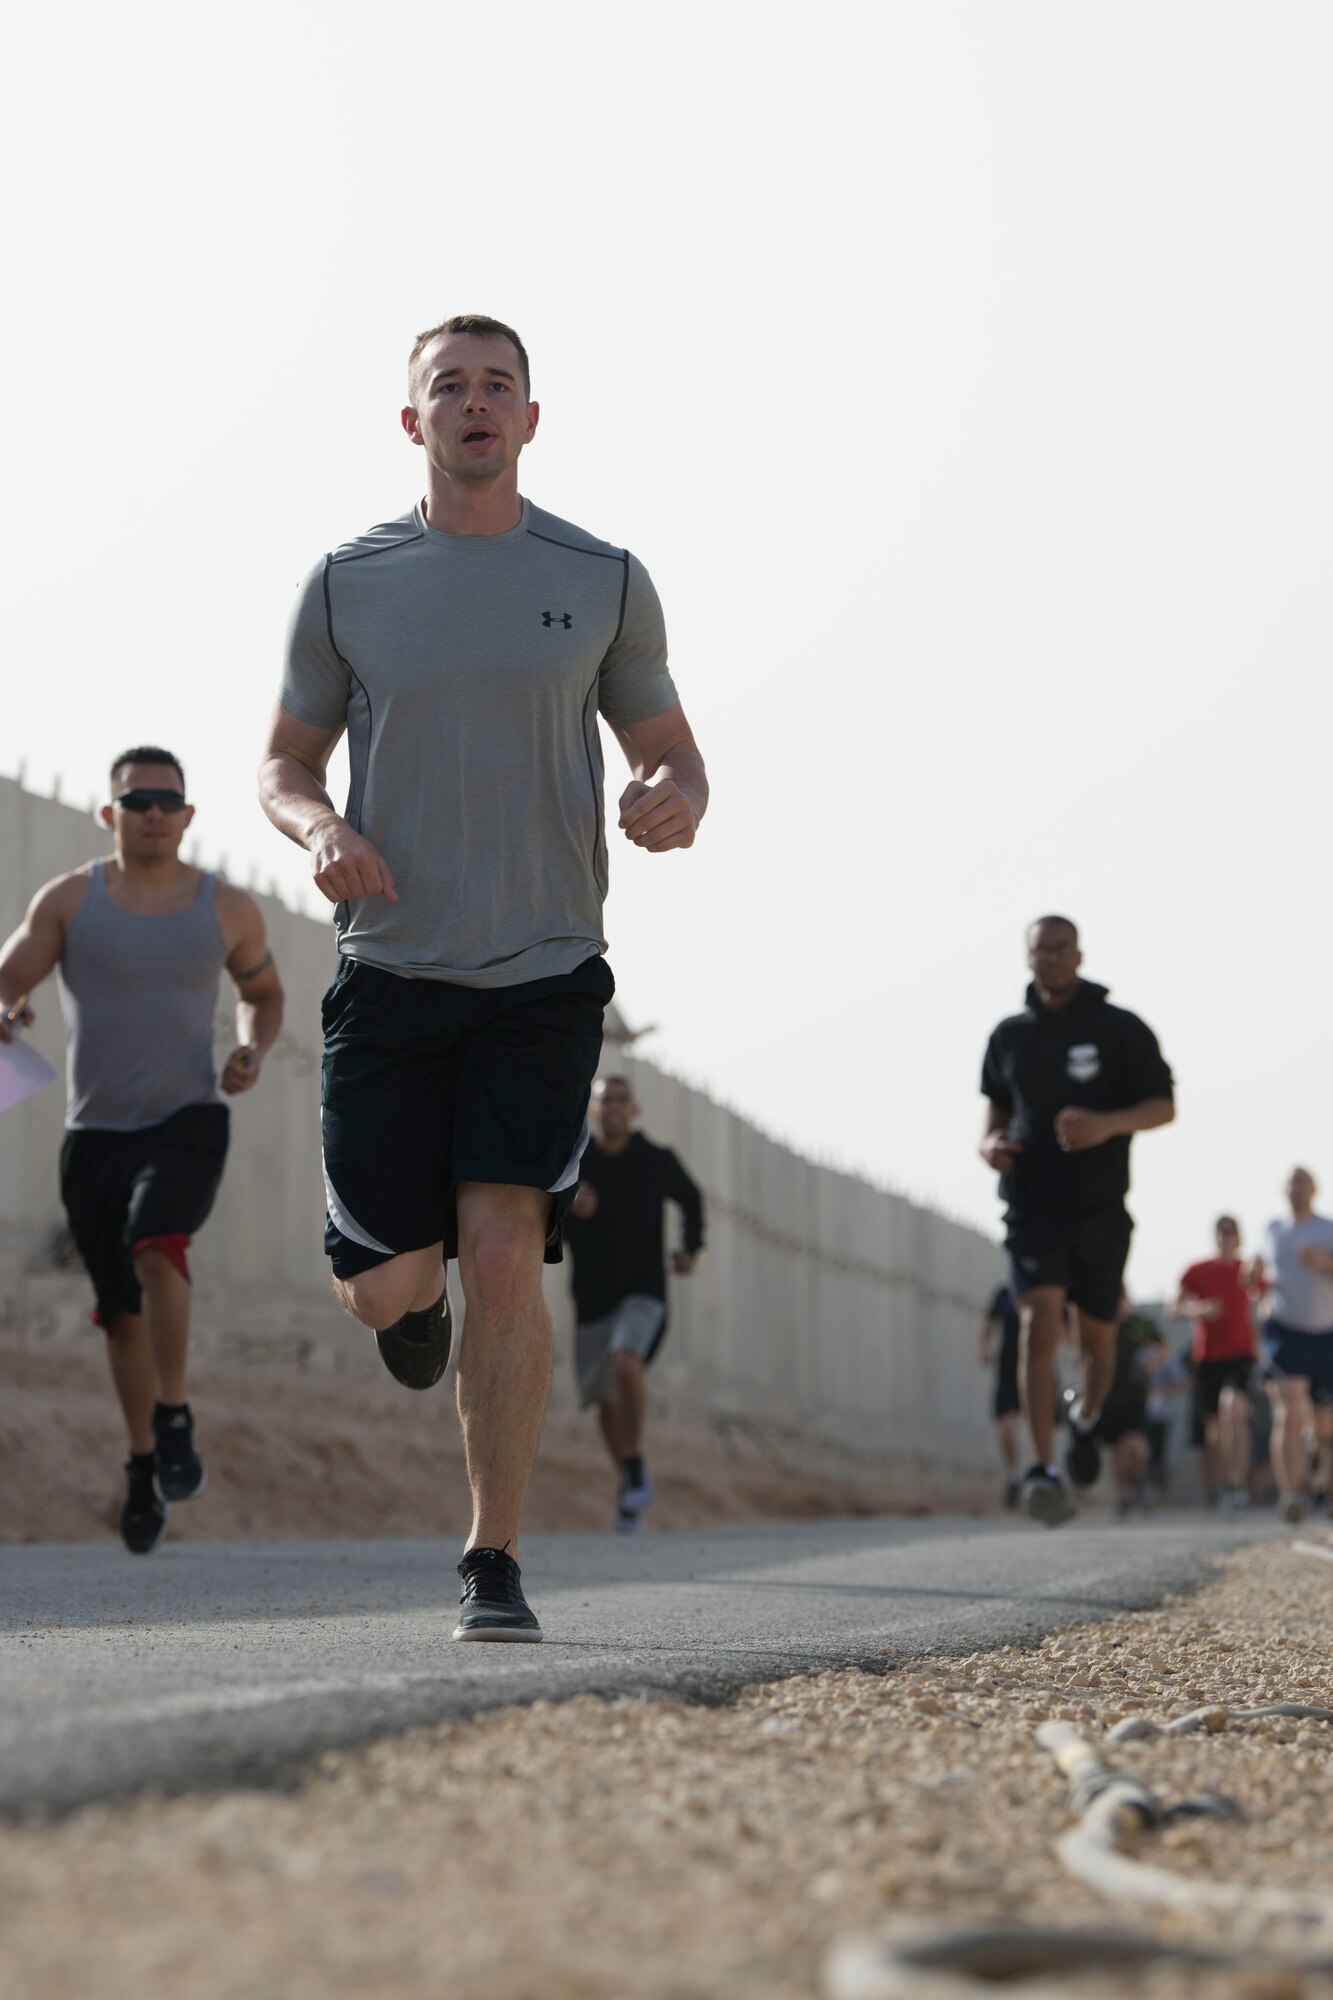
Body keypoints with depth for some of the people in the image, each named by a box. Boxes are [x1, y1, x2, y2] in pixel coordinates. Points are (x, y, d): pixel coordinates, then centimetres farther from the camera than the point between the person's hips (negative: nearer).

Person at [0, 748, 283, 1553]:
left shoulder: (229, 908, 3)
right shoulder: (69, 900, 1)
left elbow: (264, 993, 19)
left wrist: (255, 1049, -2)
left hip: (189, 1122, -1)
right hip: (96, 1131, 1)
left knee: (155, 1245, -29)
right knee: (122, 1312, 7)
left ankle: (176, 1423, -16)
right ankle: (144, 1467, 24)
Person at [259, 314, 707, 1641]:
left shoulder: (602, 582, 5)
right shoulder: (346, 584, 5)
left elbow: (668, 746, 13)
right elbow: (286, 761, 12)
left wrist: (678, 799, -12)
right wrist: (319, 830, -11)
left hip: (544, 975, -1)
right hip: (390, 970, 1)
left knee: (504, 1259, -14)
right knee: (384, 1287, 0)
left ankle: (493, 1565, -3)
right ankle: (414, 1291, 41)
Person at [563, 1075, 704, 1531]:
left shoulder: (657, 1161, -1)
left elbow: (691, 1199, 19)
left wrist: (691, 1248, 5)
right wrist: (571, 1212, -25)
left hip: (643, 1292, -2)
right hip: (592, 1296, 2)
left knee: (624, 1362, -29)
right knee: (607, 1402, 9)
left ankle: (637, 1470, -15)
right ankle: (627, 1483, 32)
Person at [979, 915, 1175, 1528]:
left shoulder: (1120, 1029, -1)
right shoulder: (1010, 1036, 7)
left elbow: (1163, 1106, -1)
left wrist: (1107, 1124, -20)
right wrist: (990, 1144, -1)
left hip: (1100, 1211, 0)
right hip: (1032, 1208, 0)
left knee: (1097, 1337, 11)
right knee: (1040, 1326, -19)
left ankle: (1085, 1419, 45)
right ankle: (1044, 1472, -24)